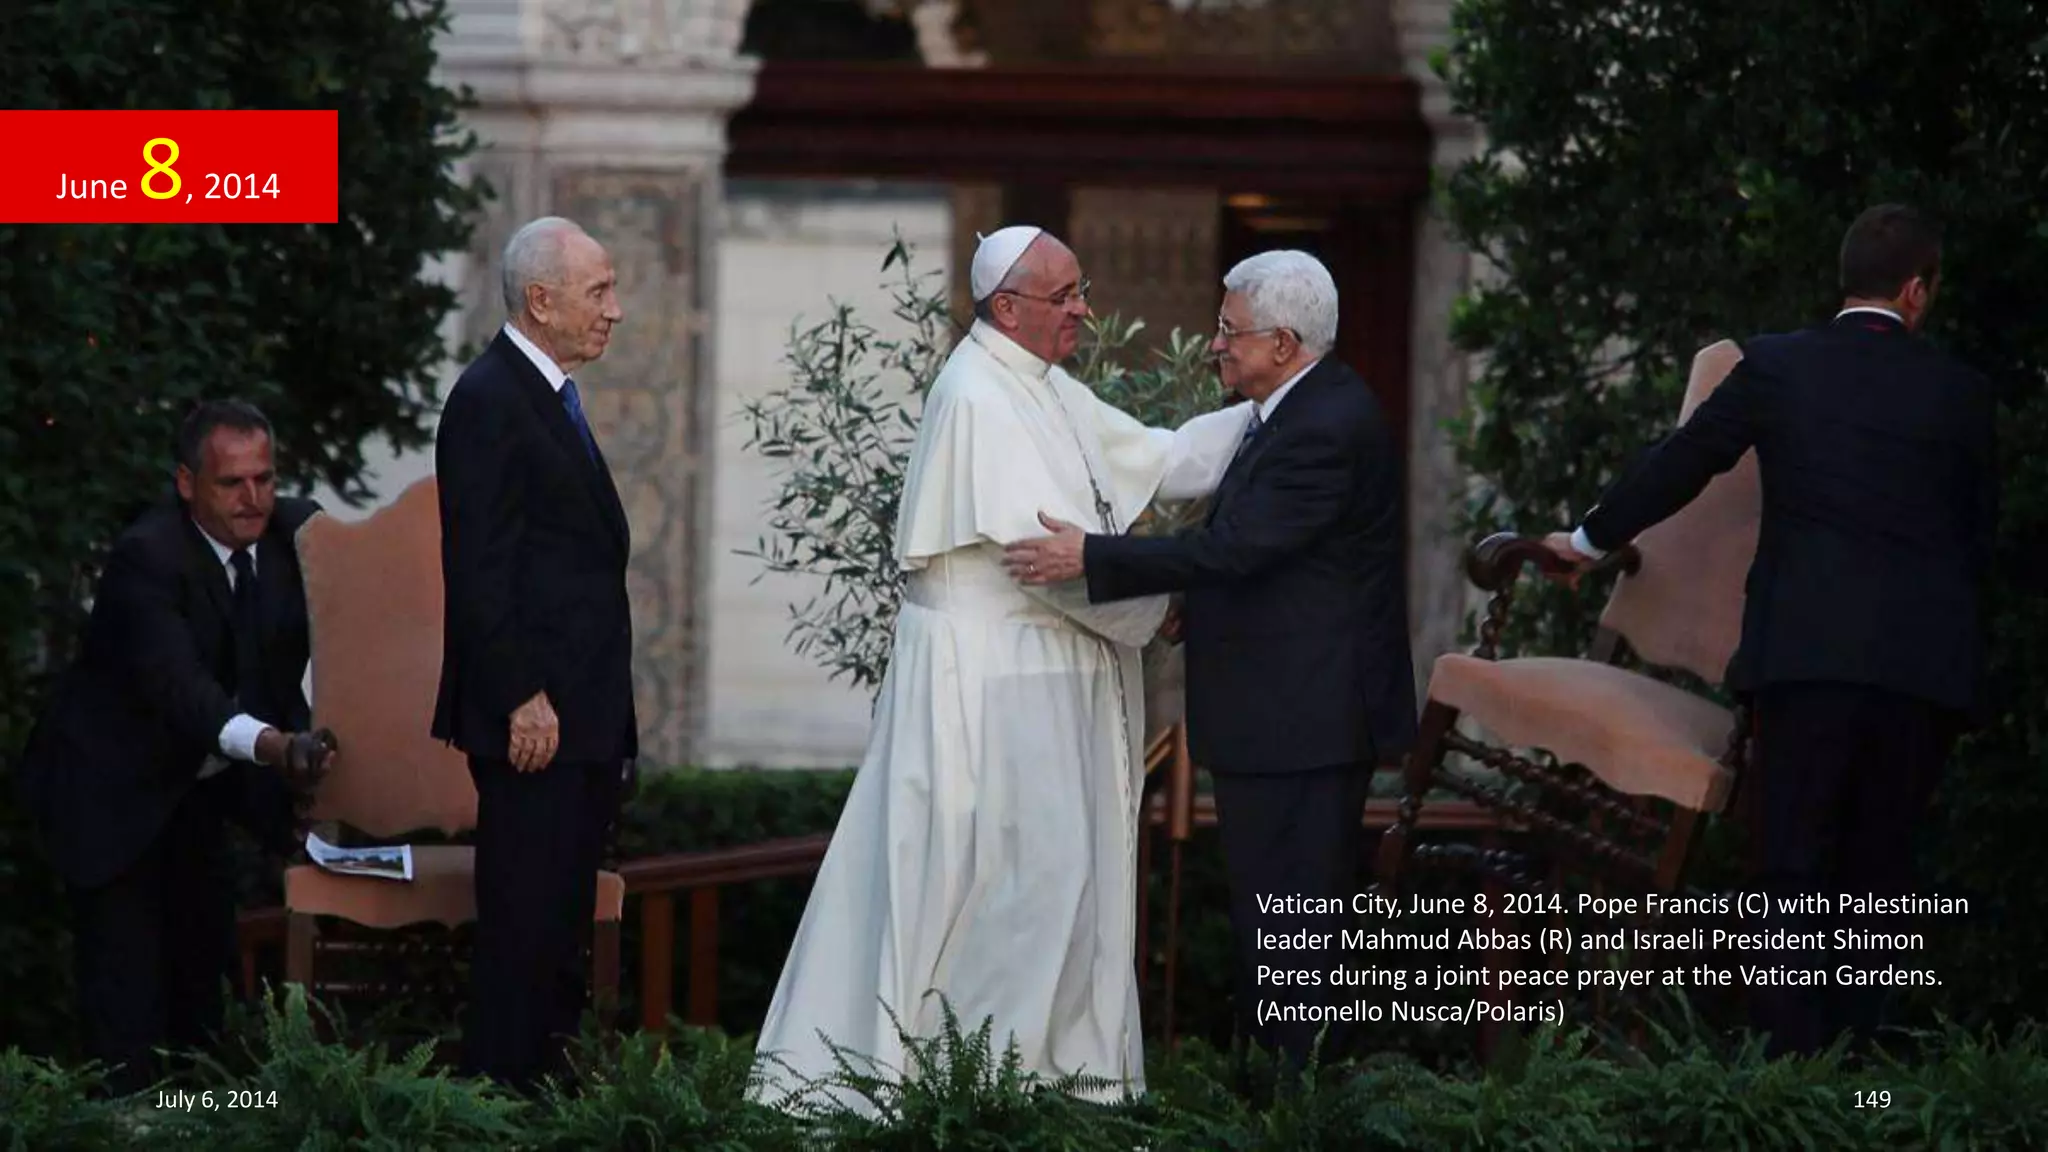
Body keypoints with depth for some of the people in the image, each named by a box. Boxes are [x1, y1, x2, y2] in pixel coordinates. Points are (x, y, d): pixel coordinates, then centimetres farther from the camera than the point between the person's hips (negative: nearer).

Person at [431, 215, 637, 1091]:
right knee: (523, 923, -9)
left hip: (583, 716, 10)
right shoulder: (490, 401, -12)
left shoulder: (551, 397, 19)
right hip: (533, 717, -10)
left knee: (562, 924, 10)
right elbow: (479, 569, -17)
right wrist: (523, 699, -20)